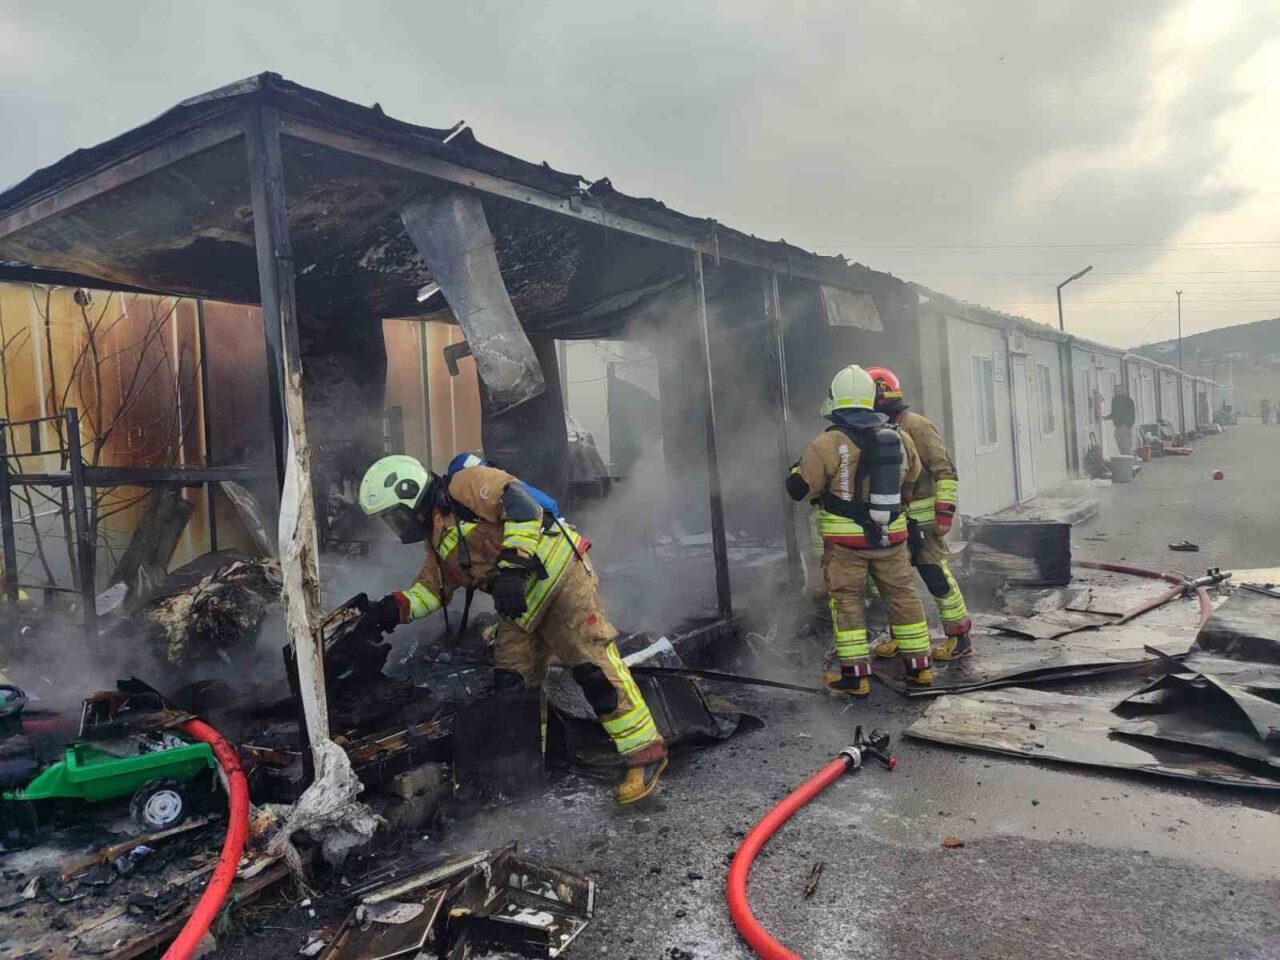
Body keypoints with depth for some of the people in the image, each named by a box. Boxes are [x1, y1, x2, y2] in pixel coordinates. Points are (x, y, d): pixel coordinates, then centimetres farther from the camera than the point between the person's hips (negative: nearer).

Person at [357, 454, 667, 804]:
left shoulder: (464, 485, -8)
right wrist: (396, 607, 5)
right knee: (512, 683, 9)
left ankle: (645, 754, -9)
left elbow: (520, 503, -21)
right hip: (520, 607, 10)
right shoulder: (437, 538, 21)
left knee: (594, 665, -15)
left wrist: (511, 566, -27)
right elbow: (431, 588, 24)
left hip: (557, 574, -10)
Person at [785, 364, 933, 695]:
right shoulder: (899, 438, 2)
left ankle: (855, 675, 8)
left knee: (847, 601, 6)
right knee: (902, 595, 15)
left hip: (846, 538, -4)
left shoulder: (829, 442, -14)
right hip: (891, 535, 4)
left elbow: (799, 488, -8)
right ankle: (919, 667, 23)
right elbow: (910, 477, 19)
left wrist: (798, 467, 13)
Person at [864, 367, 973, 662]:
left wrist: (945, 513, -18)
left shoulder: (916, 426, -12)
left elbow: (945, 471, -14)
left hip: (921, 519, -8)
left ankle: (960, 638, 11)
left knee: (938, 577, -2)